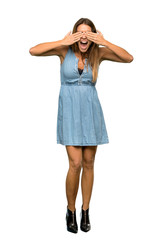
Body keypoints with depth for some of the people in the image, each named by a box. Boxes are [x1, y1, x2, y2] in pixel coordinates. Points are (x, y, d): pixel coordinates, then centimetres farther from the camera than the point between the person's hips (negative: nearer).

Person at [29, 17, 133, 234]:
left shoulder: (98, 52, -1)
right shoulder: (65, 50, -5)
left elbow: (129, 58, -9)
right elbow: (33, 51, -15)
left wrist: (104, 42, -17)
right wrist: (63, 42, -20)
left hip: (91, 112, 2)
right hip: (70, 112, -2)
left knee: (88, 164, 8)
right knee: (75, 164, -8)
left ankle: (85, 211, 25)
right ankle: (71, 211, 16)